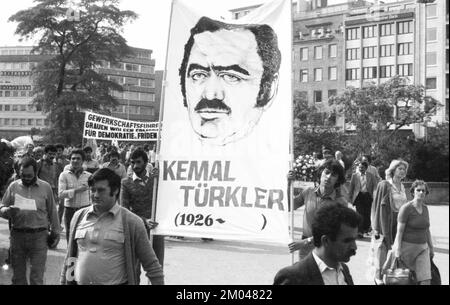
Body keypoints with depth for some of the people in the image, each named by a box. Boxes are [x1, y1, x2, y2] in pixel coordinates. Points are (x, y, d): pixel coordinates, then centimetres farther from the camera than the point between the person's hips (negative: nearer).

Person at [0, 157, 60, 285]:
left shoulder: (45, 187, 4)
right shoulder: (13, 186, 6)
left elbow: (52, 212, 9)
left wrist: (55, 233, 8)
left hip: (39, 236, -2)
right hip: (17, 235, 2)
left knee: (37, 278, -4)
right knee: (18, 276, 9)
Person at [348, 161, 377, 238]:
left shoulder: (370, 176, 6)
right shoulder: (354, 175, 5)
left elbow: (375, 186, 7)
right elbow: (351, 187, 8)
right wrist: (350, 197, 7)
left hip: (368, 196, 1)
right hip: (359, 196, -1)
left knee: (367, 214, 5)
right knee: (360, 213, -8)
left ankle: (366, 228, 26)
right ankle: (360, 231, -6)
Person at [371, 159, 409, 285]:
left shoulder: (402, 187, 12)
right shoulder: (384, 185, -8)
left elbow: (404, 206, 18)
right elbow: (380, 207, -11)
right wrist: (377, 227, -15)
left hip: (400, 222, 6)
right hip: (386, 221, -6)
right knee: (384, 249, -1)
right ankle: (379, 277, 10)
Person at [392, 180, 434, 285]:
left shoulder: (425, 208, 8)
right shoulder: (406, 208, -12)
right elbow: (399, 231, -14)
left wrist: (431, 247, 18)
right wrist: (397, 251, -18)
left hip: (422, 248, 5)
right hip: (407, 246, -5)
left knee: (426, 280, -8)